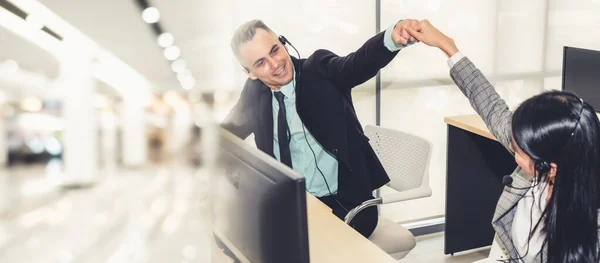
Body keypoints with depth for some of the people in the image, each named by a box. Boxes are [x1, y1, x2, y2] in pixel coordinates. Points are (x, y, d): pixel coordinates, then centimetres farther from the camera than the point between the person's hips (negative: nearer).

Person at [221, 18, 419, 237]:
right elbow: (227, 134, 18)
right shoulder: (255, 93, 6)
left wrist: (393, 37, -47)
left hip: (347, 202, -4)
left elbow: (362, 62, -26)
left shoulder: (321, 69, -6)